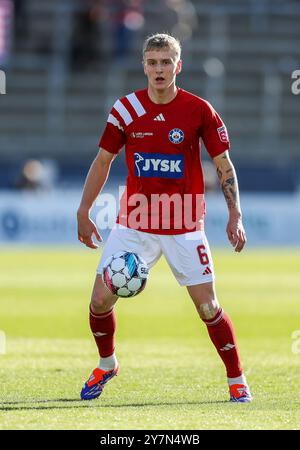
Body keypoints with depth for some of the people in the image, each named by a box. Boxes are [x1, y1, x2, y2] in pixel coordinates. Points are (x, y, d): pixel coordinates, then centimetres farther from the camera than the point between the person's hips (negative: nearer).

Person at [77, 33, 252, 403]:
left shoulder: (199, 110, -7)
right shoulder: (126, 108, -3)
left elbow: (224, 165, 0)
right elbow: (103, 161, 8)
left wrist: (235, 215, -9)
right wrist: (83, 213, 4)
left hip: (184, 228, -2)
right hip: (133, 224, 2)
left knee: (208, 307, -5)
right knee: (101, 299, -3)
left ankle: (237, 381, 11)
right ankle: (106, 365, 24)